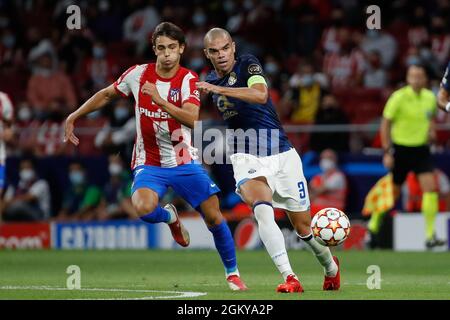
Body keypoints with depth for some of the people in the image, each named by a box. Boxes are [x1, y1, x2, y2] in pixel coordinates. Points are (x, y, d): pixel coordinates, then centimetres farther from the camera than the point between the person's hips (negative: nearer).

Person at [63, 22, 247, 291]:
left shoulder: (189, 80, -8)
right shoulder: (139, 74, -3)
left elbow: (192, 119, -25)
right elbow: (106, 94, 14)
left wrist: (160, 100, -36)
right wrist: (73, 117, 13)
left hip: (184, 162, 0)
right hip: (149, 163, 0)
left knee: (215, 218, -3)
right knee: (144, 208, -30)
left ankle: (232, 272, 21)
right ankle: (169, 217, 8)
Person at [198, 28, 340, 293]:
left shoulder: (248, 64, -7)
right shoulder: (210, 81, 11)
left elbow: (260, 94, -30)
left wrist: (217, 89, -34)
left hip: (281, 154, -3)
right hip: (246, 158, 3)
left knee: (304, 227, 6)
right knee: (262, 211, -28)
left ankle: (330, 265, 37)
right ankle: (289, 278, -33)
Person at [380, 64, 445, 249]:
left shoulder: (430, 98, 2)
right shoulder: (399, 97, -12)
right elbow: (385, 124, -8)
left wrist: (430, 130, -1)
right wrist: (387, 152, -11)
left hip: (421, 149, 3)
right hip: (400, 148, -3)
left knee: (430, 187, -13)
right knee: (392, 193, 4)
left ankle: (430, 235, -12)